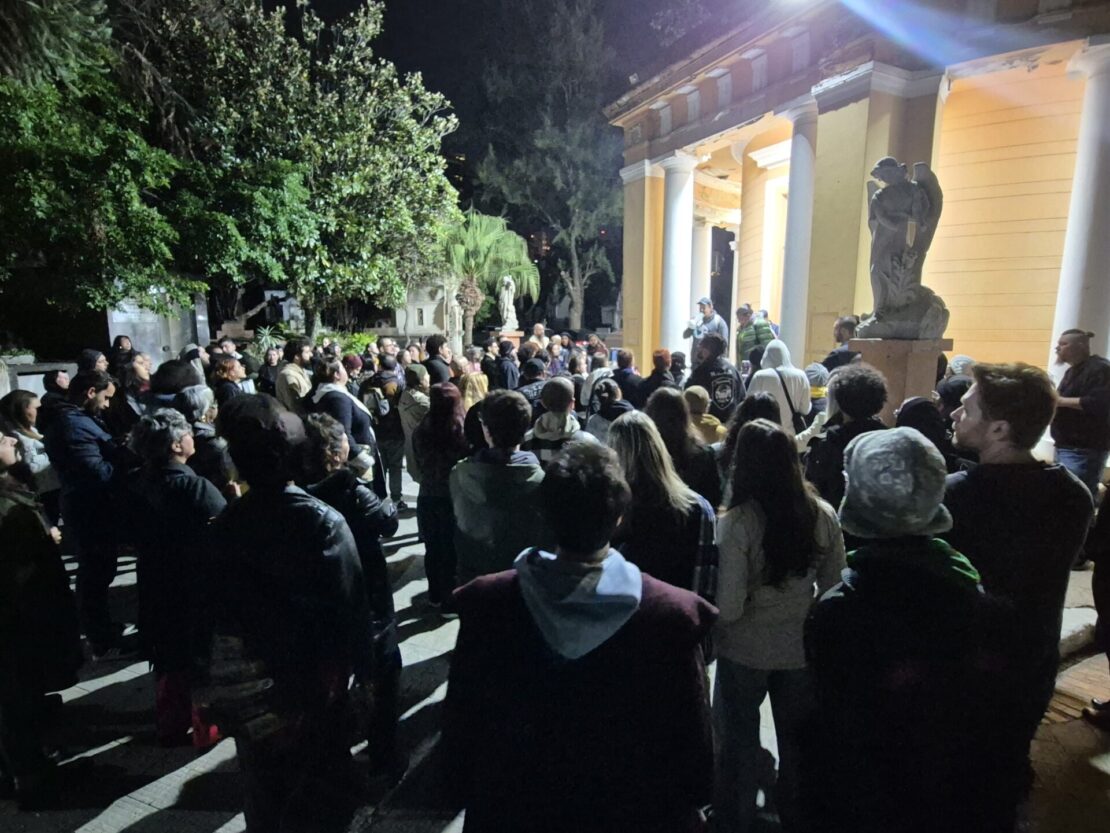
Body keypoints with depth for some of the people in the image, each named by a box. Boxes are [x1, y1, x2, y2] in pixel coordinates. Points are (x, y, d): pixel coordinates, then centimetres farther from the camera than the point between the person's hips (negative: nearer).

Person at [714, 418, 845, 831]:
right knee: (797, 739, 26)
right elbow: (834, 587, -1)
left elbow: (728, 608, -24)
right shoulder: (822, 515, -13)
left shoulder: (736, 522, -26)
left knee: (739, 741, 21)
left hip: (745, 651, -3)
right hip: (802, 647, 3)